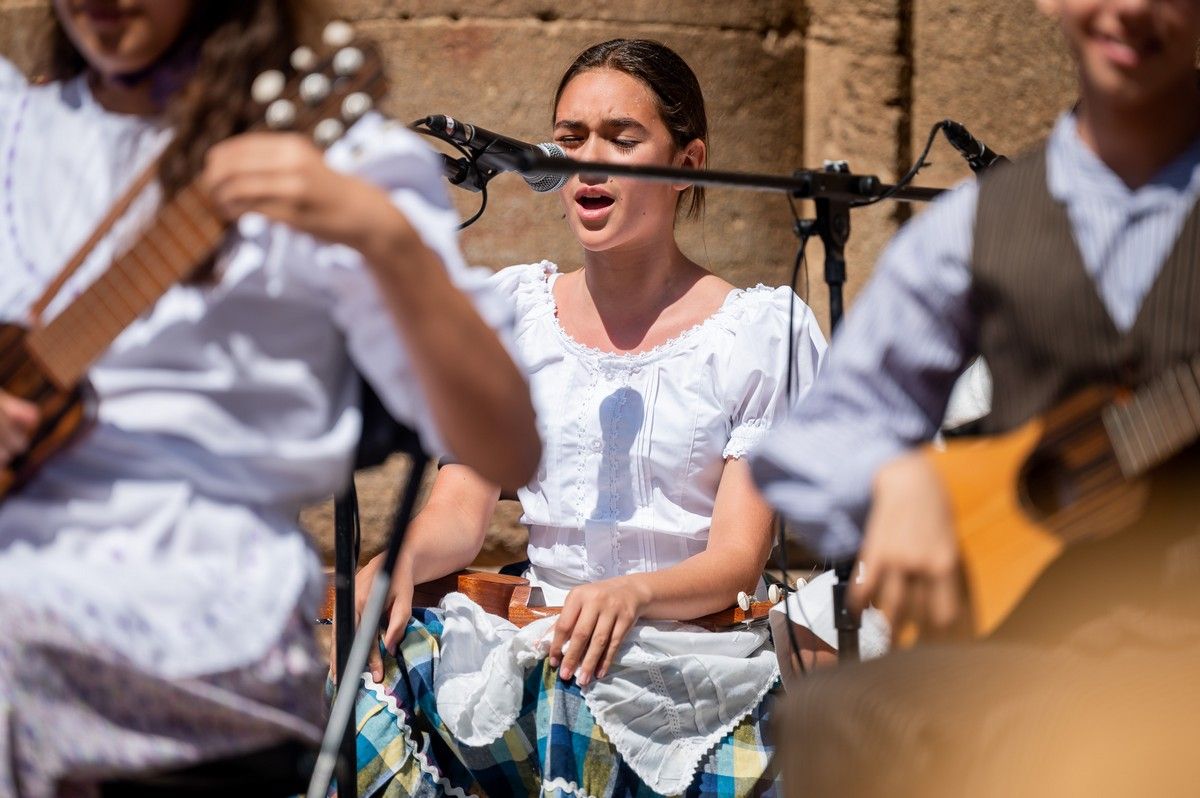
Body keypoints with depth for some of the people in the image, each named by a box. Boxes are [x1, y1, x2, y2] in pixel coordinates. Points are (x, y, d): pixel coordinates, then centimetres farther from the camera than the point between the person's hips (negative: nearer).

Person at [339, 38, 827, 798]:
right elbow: (461, 511, 5)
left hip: (695, 658, -3)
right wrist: (402, 557, -20)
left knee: (585, 688, -37)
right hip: (539, 642, 3)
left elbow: (738, 560, -6)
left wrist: (634, 594, -28)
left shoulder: (760, 330, 1)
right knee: (383, 676, -29)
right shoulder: (514, 312, 12)